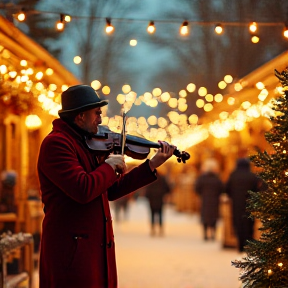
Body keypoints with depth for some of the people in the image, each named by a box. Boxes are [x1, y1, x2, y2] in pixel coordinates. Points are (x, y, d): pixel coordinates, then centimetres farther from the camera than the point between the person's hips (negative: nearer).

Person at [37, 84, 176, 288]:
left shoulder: (88, 145, 14)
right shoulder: (56, 143, -14)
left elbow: (112, 190, 16)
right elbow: (84, 190, -26)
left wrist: (152, 165, 13)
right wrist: (110, 166, -9)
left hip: (98, 246, 9)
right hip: (72, 248, -9)